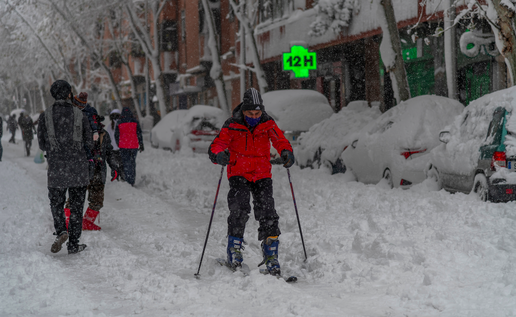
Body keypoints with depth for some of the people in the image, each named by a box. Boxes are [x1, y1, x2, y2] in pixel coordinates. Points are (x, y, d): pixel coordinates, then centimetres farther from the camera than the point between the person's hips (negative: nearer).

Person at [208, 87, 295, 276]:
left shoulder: (268, 124, -1)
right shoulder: (232, 126, -7)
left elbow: (280, 140, -10)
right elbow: (216, 146, -12)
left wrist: (286, 152, -33)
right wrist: (219, 155, -36)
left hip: (262, 175, 2)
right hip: (238, 174, -1)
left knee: (267, 212, -9)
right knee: (239, 209, -20)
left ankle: (271, 255, 1)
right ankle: (234, 249, -3)